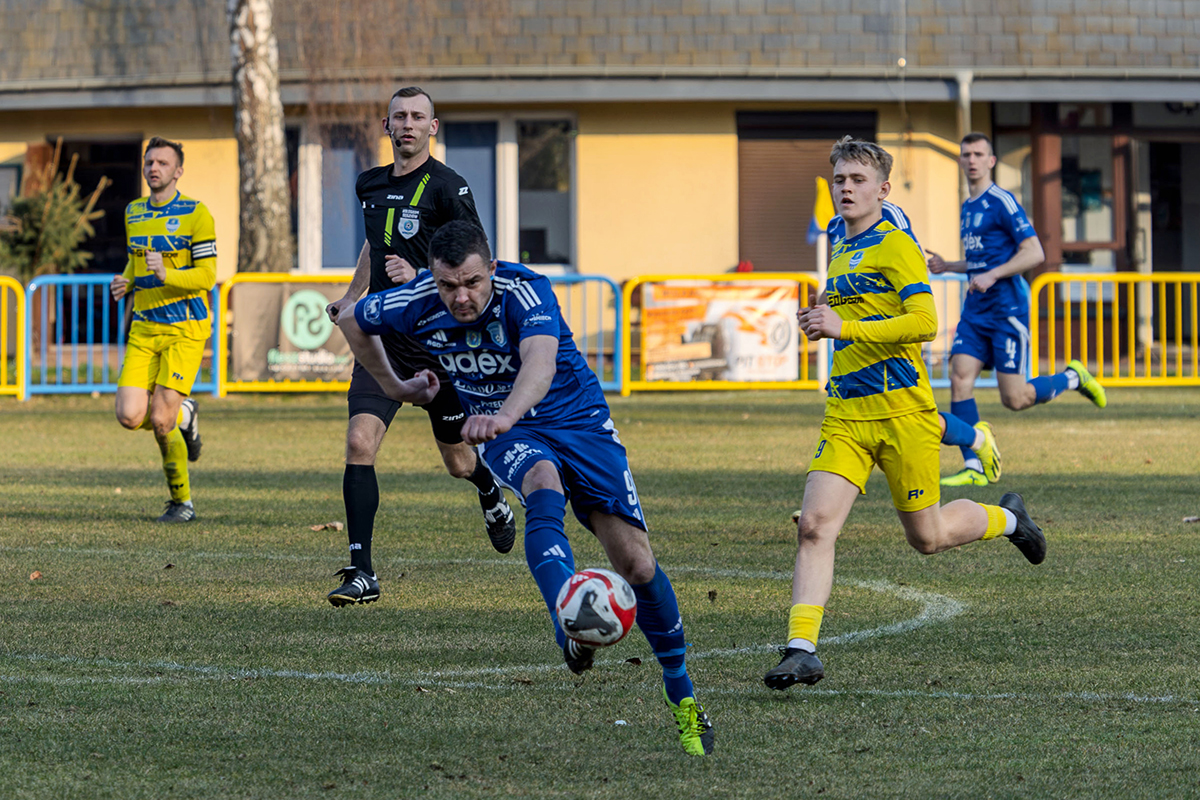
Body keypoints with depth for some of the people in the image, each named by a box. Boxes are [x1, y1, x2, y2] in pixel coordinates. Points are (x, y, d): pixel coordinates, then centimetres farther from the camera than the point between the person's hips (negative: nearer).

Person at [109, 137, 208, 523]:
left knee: (160, 420, -13)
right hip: (145, 328, 6)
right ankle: (183, 415, 23)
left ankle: (182, 501, 5)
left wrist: (167, 275, -26)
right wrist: (124, 282, 6)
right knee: (130, 416, -11)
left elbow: (207, 275, -9)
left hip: (185, 328, -6)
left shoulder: (195, 214, -6)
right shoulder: (133, 213, 13)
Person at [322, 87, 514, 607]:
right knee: (359, 443, -15)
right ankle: (361, 573, -14)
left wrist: (420, 277, -25)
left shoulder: (446, 187, -10)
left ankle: (493, 499, 50)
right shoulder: (370, 185, 9)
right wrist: (351, 297, 29)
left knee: (458, 461, 12)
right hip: (382, 335, 4)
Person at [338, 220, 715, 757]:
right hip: (505, 434, 1)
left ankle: (681, 693, 10)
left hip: (579, 420, -1)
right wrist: (393, 387, 16)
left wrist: (505, 415, -65)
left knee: (635, 561, -10)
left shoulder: (526, 292, -27)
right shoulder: (418, 303, -15)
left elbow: (540, 361, -47)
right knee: (544, 488, -37)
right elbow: (354, 321, 7)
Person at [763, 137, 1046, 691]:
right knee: (814, 525, -12)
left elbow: (924, 323, -20)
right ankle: (801, 649, -16)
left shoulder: (896, 246, -9)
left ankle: (1006, 518, 37)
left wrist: (846, 328, -24)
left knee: (927, 537, 7)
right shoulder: (840, 253, 17)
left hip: (902, 411, -6)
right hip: (846, 414, 6)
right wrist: (826, 323, 12)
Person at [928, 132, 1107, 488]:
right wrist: (948, 267, 16)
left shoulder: (1002, 202, -9)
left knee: (1015, 399, -7)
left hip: (1006, 309, -8)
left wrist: (991, 275, -22)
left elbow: (1034, 253, -15)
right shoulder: (967, 208, 17)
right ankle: (975, 468, -7)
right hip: (975, 311, 8)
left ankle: (1073, 378, 20)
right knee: (960, 379, -9)